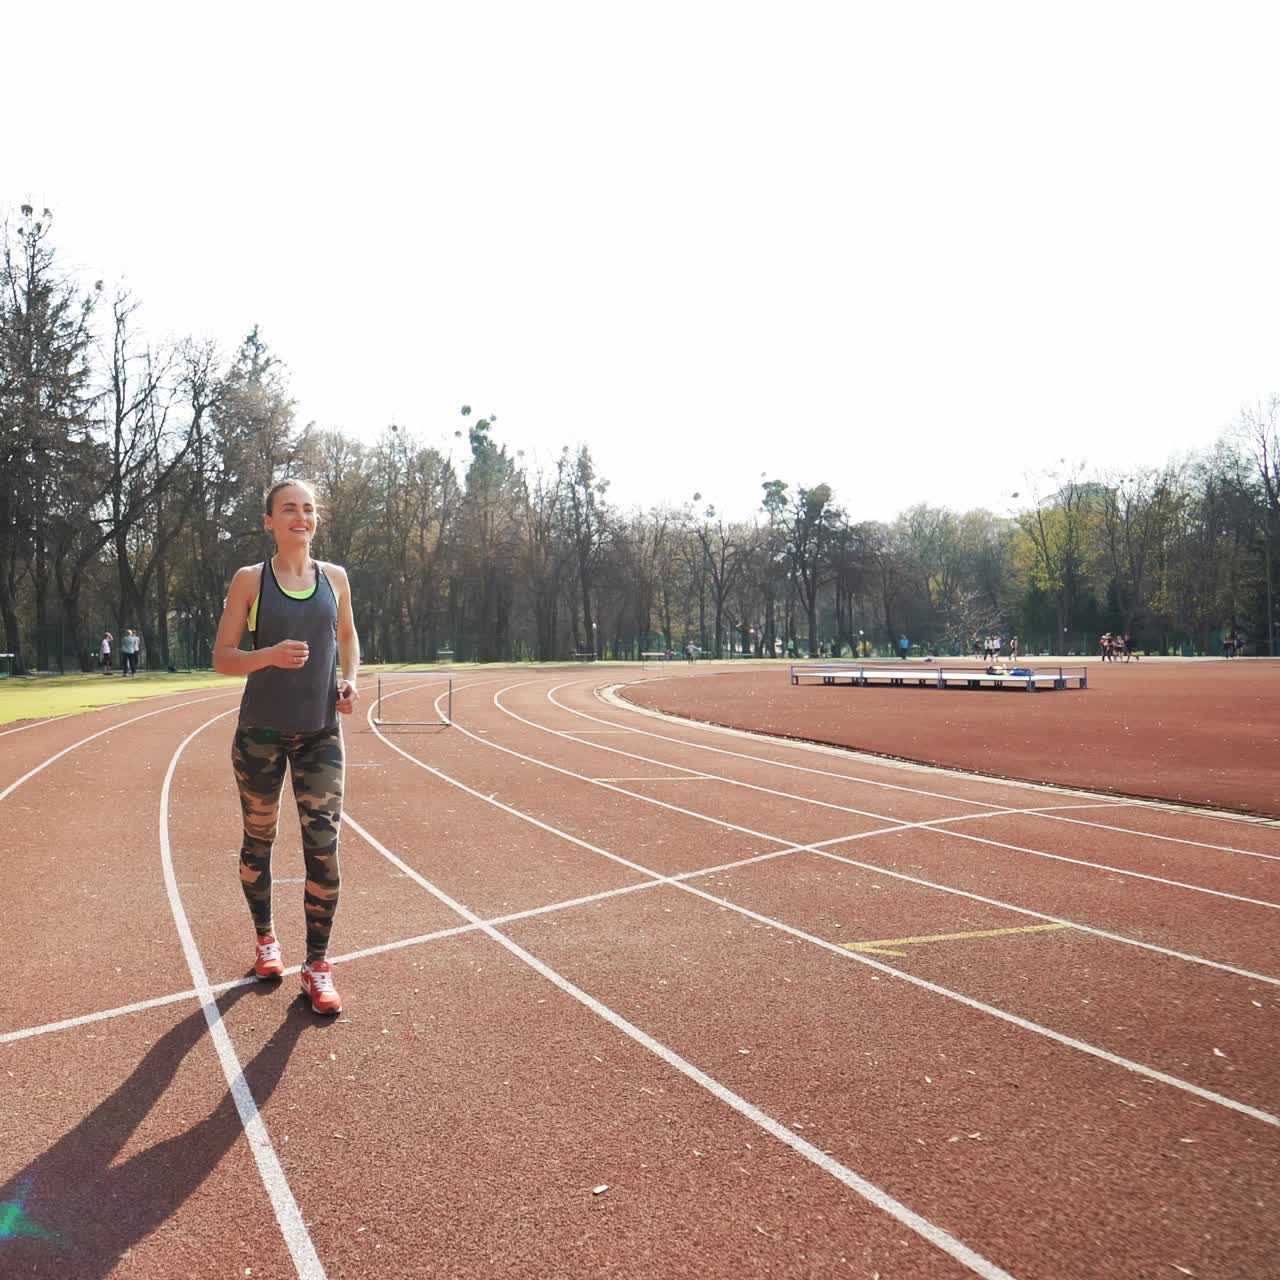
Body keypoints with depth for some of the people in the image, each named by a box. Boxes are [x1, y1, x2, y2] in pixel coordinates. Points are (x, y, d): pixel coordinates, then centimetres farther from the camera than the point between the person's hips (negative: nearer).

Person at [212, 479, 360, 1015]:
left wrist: (350, 680, 1)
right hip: (260, 733, -1)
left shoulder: (335, 577, 4)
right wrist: (270, 655, -24)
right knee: (259, 839, 13)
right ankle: (265, 937, 36)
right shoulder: (250, 579, -5)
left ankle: (317, 964, 6)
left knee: (323, 846, -5)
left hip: (320, 733, 2)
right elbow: (222, 657, -5)